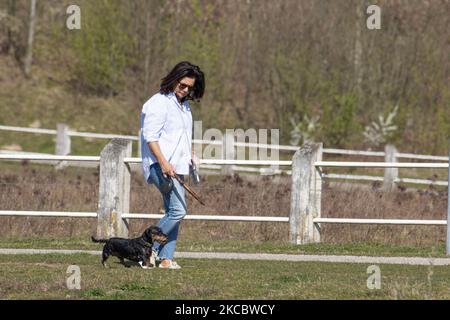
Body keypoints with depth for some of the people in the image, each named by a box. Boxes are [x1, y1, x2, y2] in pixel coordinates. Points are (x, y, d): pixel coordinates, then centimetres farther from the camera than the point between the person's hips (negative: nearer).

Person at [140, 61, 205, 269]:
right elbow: (150, 136, -16)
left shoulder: (183, 105, 19)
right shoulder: (159, 103, -10)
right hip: (161, 166, -9)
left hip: (177, 166, 9)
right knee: (178, 210, -17)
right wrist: (163, 163, -24)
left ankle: (165, 258, 6)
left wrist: (191, 154, 20)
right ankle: (148, 249, -10)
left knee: (174, 212, 5)